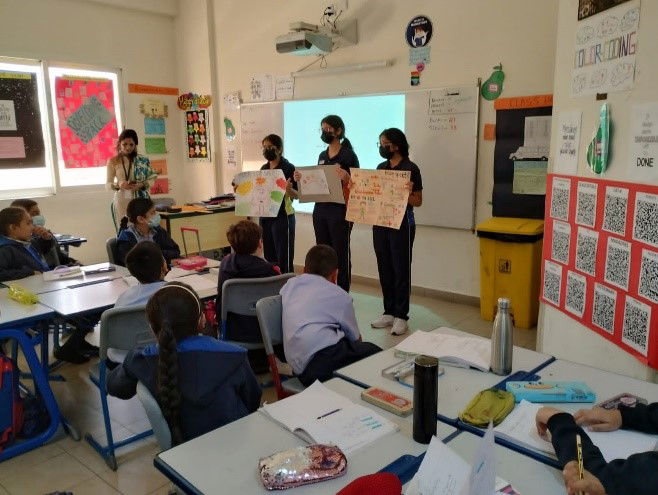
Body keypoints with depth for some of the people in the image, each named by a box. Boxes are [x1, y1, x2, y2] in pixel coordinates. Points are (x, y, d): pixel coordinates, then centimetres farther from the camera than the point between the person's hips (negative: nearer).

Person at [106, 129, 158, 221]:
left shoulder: (143, 160, 4)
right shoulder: (113, 161, 5)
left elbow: (152, 179, 6)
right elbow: (108, 184, 7)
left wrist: (141, 185, -13)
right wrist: (118, 184, -14)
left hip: (141, 199, 0)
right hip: (122, 200, 0)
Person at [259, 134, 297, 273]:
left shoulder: (288, 168, -8)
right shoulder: (263, 168, 12)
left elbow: (296, 195, -10)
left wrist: (289, 189, -31)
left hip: (282, 216, -7)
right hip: (265, 216, 7)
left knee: (283, 258, -4)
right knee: (269, 256, 12)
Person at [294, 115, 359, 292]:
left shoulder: (348, 155, -6)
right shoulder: (322, 156, 15)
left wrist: (346, 178, -28)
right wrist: (301, 179, 5)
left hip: (340, 210, -7)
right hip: (320, 209, 7)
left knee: (340, 255, -1)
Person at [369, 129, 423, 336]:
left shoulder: (411, 168, -6)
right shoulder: (381, 167, 12)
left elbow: (418, 202, -4)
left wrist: (407, 194, -25)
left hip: (401, 224, -6)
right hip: (380, 223, 6)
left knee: (401, 270, 0)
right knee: (385, 269, 10)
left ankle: (401, 316, 7)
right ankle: (389, 312, 21)